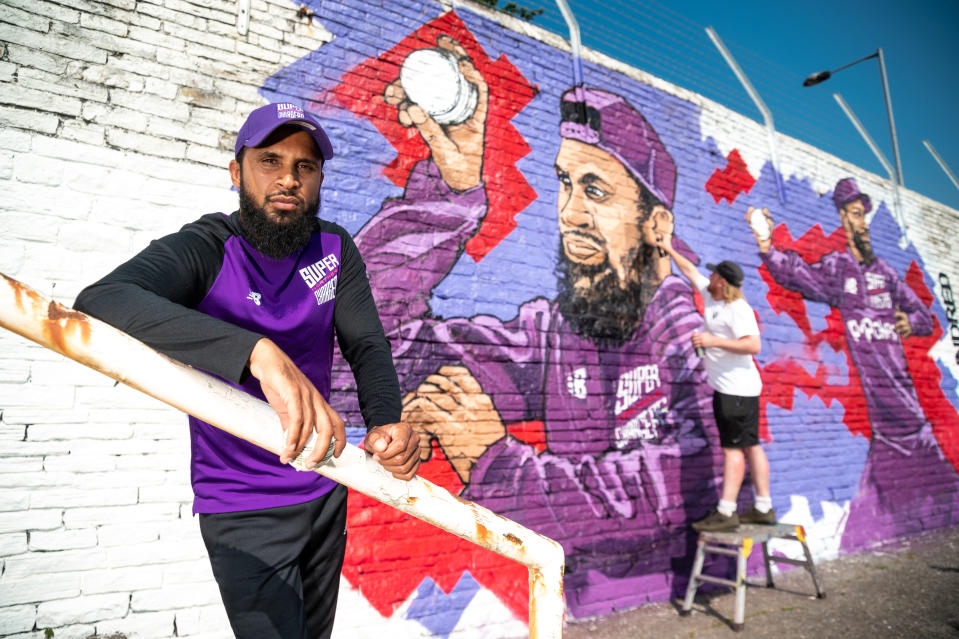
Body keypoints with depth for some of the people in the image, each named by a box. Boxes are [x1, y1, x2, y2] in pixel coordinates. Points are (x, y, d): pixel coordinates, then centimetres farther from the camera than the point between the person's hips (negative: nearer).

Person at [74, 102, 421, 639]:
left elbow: (367, 345, -8)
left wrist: (386, 420, -31)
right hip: (245, 512, -5)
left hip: (326, 492, 6)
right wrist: (259, 352, -52)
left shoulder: (335, 248, -3)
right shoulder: (205, 249, -19)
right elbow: (100, 302, -38)